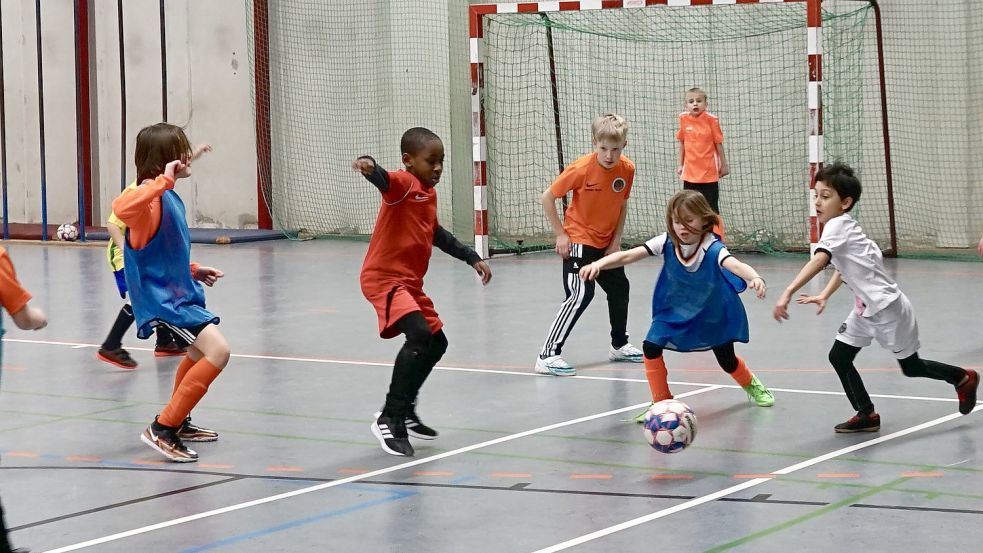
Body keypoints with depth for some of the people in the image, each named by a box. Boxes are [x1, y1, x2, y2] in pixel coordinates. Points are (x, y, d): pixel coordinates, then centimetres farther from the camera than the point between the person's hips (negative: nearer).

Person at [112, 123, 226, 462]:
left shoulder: (169, 196, 9)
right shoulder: (152, 196, -21)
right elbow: (122, 208, -47)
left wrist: (193, 270, 18)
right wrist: (163, 180, -44)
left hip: (178, 292, 11)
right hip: (162, 298, -11)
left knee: (199, 353, 31)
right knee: (218, 351, -22)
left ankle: (179, 422, 48)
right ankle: (162, 430, -18)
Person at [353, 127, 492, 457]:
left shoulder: (430, 193, 14)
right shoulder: (404, 183, -14)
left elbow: (437, 234, 31)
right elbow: (384, 180, -38)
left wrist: (471, 258, 32)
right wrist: (371, 167, -60)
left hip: (410, 282, 10)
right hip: (384, 277, -10)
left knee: (436, 343, 18)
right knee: (419, 334, -26)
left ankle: (404, 411, 31)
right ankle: (389, 418, -21)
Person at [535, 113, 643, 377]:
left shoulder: (627, 169, -9)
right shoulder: (581, 169, -23)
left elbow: (622, 206, 7)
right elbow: (547, 197, -15)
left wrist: (616, 241, 0)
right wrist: (561, 234, -15)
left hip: (606, 243, 7)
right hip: (578, 240, -7)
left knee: (619, 288, 19)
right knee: (580, 295, -19)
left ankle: (619, 345, 41)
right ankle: (548, 355, -19)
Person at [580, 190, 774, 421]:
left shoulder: (712, 247, -33)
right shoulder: (667, 243, -24)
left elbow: (733, 263, -53)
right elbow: (628, 256, -30)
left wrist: (754, 277, -74)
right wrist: (599, 263, -47)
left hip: (713, 313, -2)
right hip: (675, 309, 2)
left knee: (727, 361, 10)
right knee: (651, 346, -16)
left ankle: (752, 385, 46)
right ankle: (661, 402, 2)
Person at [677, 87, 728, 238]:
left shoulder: (711, 119, -10)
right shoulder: (683, 118, -1)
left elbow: (718, 142, -2)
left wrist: (724, 164, 4)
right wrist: (681, 165, 14)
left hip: (709, 173, -3)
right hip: (690, 173, 3)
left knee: (712, 209, 3)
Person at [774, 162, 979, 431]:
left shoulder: (837, 226, -24)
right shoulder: (843, 227, 4)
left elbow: (819, 261, -41)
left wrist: (788, 293, -48)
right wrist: (824, 295, 11)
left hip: (887, 308, -9)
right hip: (866, 310, 9)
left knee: (911, 366, 9)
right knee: (839, 357, 1)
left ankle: (963, 378, 32)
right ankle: (866, 415, 8)